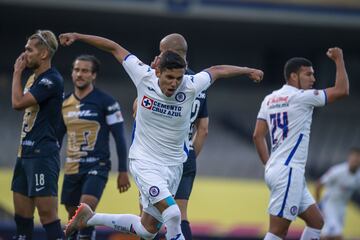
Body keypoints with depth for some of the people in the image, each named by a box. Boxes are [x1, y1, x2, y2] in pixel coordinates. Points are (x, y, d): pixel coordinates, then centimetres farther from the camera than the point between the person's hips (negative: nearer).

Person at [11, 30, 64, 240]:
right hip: (26, 153, 10)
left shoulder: (52, 80, -14)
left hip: (43, 155, -10)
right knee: (22, 214, 10)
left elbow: (18, 102, -19)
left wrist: (17, 72, -9)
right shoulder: (34, 78, 16)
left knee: (47, 213, -12)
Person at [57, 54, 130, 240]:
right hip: (72, 169, 5)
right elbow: (57, 138, 19)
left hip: (97, 167, -5)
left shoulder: (106, 102, -5)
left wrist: (123, 171, -8)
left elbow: (119, 138, -4)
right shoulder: (65, 104, 10)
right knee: (73, 216, 7)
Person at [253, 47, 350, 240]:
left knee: (316, 222, 15)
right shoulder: (301, 97, -10)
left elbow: (257, 135, 13)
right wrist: (339, 59, 2)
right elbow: (342, 90, -9)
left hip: (275, 169, 9)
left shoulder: (269, 99, 13)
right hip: (288, 173, -9)